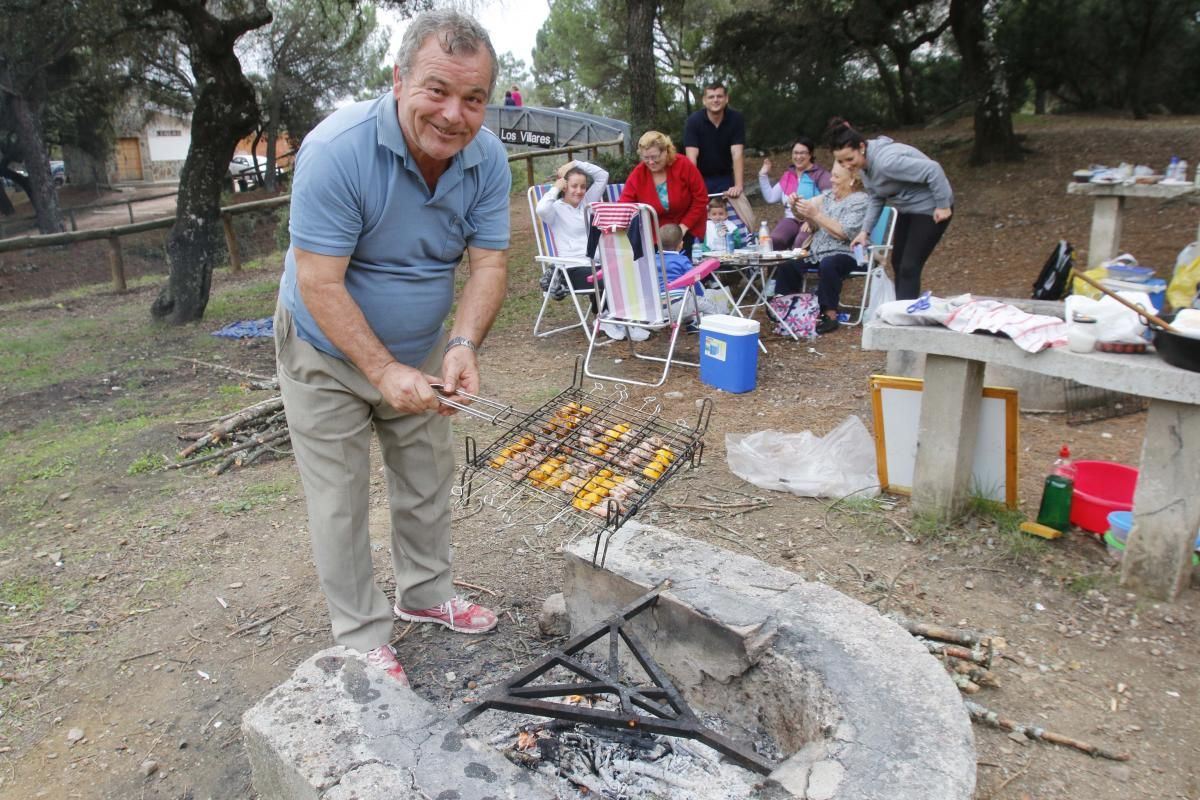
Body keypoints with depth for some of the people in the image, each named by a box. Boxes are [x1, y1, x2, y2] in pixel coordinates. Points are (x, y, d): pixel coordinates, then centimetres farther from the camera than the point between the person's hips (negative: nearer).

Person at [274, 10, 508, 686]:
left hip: (419, 353, 5)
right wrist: (383, 371, -33)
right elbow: (320, 283, -29)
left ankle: (427, 594, 39)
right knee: (341, 504, 4)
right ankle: (363, 636, 22)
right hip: (329, 355, -4)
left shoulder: (487, 159, -14)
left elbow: (490, 263, -15)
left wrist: (464, 344, -32)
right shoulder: (338, 149, -29)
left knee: (429, 484, 17)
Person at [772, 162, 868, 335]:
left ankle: (830, 314, -26)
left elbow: (844, 233, -17)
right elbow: (805, 218, 16)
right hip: (817, 251, 7)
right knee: (787, 262, -15)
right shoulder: (828, 196, 16)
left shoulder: (860, 201, -5)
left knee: (827, 264, -37)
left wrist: (816, 214, -20)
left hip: (846, 254, -6)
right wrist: (796, 207, -6)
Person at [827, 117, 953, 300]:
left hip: (928, 208, -10)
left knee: (909, 267, -12)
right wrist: (865, 230, -1)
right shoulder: (864, 163, -4)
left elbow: (933, 170, -34)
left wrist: (943, 206, -27)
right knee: (898, 262, 15)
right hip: (907, 209, 10)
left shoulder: (886, 160, -34)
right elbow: (876, 198, 7)